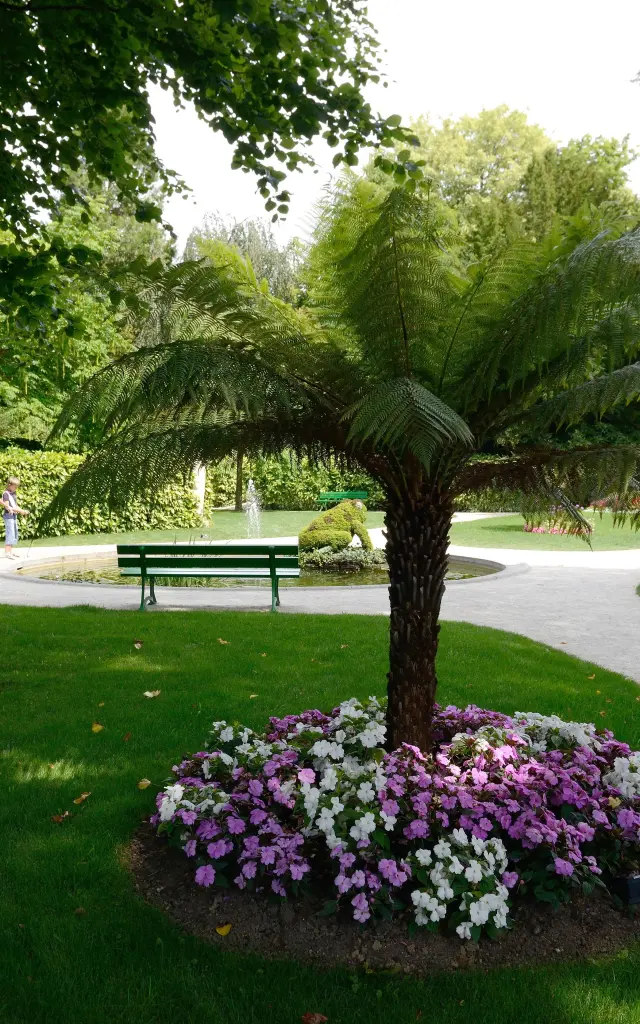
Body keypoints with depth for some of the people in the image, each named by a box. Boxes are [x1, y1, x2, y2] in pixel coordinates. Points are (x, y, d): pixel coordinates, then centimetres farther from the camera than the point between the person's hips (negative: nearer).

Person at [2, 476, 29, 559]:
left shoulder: (13, 493, 13)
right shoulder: (6, 494, -12)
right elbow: (7, 507, -19)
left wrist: (23, 511, -1)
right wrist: (20, 511, -22)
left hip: (14, 515, 9)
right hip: (8, 515, -9)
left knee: (15, 534, 12)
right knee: (10, 533, -11)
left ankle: (10, 551, 19)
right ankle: (7, 552, -10)